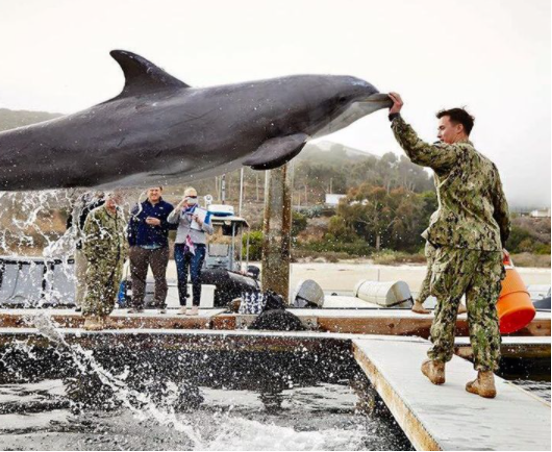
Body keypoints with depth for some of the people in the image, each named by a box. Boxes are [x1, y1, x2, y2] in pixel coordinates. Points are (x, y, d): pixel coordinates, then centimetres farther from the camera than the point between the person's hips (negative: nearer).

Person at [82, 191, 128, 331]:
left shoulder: (120, 216, 17)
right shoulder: (96, 215, -6)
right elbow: (89, 238, -10)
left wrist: (124, 255, 18)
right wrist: (92, 256, -15)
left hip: (117, 261, 7)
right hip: (101, 261, -7)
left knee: (112, 291, 9)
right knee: (95, 289, -11)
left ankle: (103, 317, 18)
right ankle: (90, 318, -11)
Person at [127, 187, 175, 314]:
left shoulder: (167, 208, 4)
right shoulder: (139, 208, 11)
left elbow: (174, 224, -3)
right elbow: (131, 226, 9)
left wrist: (159, 223, -14)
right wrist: (132, 244, 3)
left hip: (159, 248, -2)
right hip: (139, 248, 2)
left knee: (160, 277, -2)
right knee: (138, 277, 4)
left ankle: (161, 305, 4)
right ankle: (137, 305, 10)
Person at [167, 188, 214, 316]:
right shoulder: (180, 211, 14)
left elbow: (211, 231, 6)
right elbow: (170, 220, -7)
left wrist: (200, 222, -9)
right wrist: (180, 206, -16)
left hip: (197, 247, -2)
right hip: (181, 246, 2)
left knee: (195, 276, -10)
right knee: (181, 277, 0)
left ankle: (195, 308, -9)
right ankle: (183, 307, 5)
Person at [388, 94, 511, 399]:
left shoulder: (456, 153, 0)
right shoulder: (488, 165, 23)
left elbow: (418, 151, -16)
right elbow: (502, 211, 26)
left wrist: (396, 116, -10)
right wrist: (501, 245, 34)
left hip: (459, 241, -6)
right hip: (490, 243, 6)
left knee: (446, 305, 6)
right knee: (484, 311, 4)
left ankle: (437, 366, 17)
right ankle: (486, 377, 1)